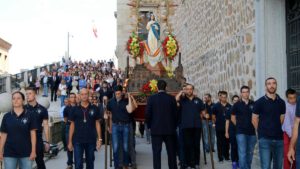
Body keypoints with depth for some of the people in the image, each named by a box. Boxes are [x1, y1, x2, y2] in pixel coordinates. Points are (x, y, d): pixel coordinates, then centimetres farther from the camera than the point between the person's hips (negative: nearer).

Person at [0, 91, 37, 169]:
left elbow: (33, 134, -2)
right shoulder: (7, 117, 4)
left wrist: (33, 151, -7)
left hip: (26, 152, -1)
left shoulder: (30, 116, -1)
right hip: (9, 153, 1)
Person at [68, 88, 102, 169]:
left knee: (90, 162, 12)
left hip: (91, 140, 1)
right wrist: (70, 141, 1)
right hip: (78, 140, -1)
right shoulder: (75, 109, 2)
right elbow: (72, 125, 4)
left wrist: (99, 139, -2)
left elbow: (97, 124, 5)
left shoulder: (94, 108, 2)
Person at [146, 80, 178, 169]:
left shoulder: (151, 98, -4)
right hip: (170, 129, 1)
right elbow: (176, 114, 3)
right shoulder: (171, 98, -1)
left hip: (156, 129, -1)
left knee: (156, 153, 2)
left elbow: (147, 114, -5)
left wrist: (150, 126, 9)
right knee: (171, 152, 10)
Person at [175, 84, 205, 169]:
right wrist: (181, 92, -9)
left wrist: (197, 117, 8)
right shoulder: (182, 100, 6)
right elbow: (176, 100, -16)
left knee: (196, 145, 6)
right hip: (186, 126, -1)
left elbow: (203, 112, 18)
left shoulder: (198, 100, 11)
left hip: (197, 126, 2)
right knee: (187, 145, 1)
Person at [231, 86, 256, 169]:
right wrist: (239, 125, 6)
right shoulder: (237, 104, -1)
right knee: (242, 153, -9)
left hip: (252, 132, 3)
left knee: (250, 152, 13)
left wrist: (256, 126, 5)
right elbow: (233, 118, 9)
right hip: (241, 132, -3)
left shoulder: (253, 104, 3)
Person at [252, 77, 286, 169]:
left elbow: (282, 119, 18)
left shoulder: (281, 102, 8)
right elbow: (254, 120, 3)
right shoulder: (259, 102, -3)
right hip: (265, 139, -4)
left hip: (279, 138, 4)